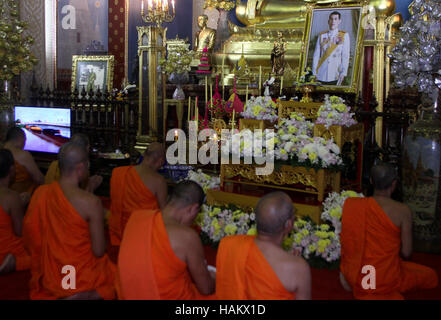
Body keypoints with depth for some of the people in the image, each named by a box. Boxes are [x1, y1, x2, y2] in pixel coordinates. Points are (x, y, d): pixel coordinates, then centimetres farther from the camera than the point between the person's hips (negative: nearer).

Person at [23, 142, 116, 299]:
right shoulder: (91, 202, -22)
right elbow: (99, 252, -17)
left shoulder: (39, 193, -6)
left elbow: (30, 242, 3)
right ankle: (83, 296, 0)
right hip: (83, 278, -6)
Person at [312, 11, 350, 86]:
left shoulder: (344, 35, 3)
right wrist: (314, 72, 0)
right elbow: (316, 55, 7)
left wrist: (343, 73, -11)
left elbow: (346, 56, -2)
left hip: (336, 77, -2)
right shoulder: (322, 36, 8)